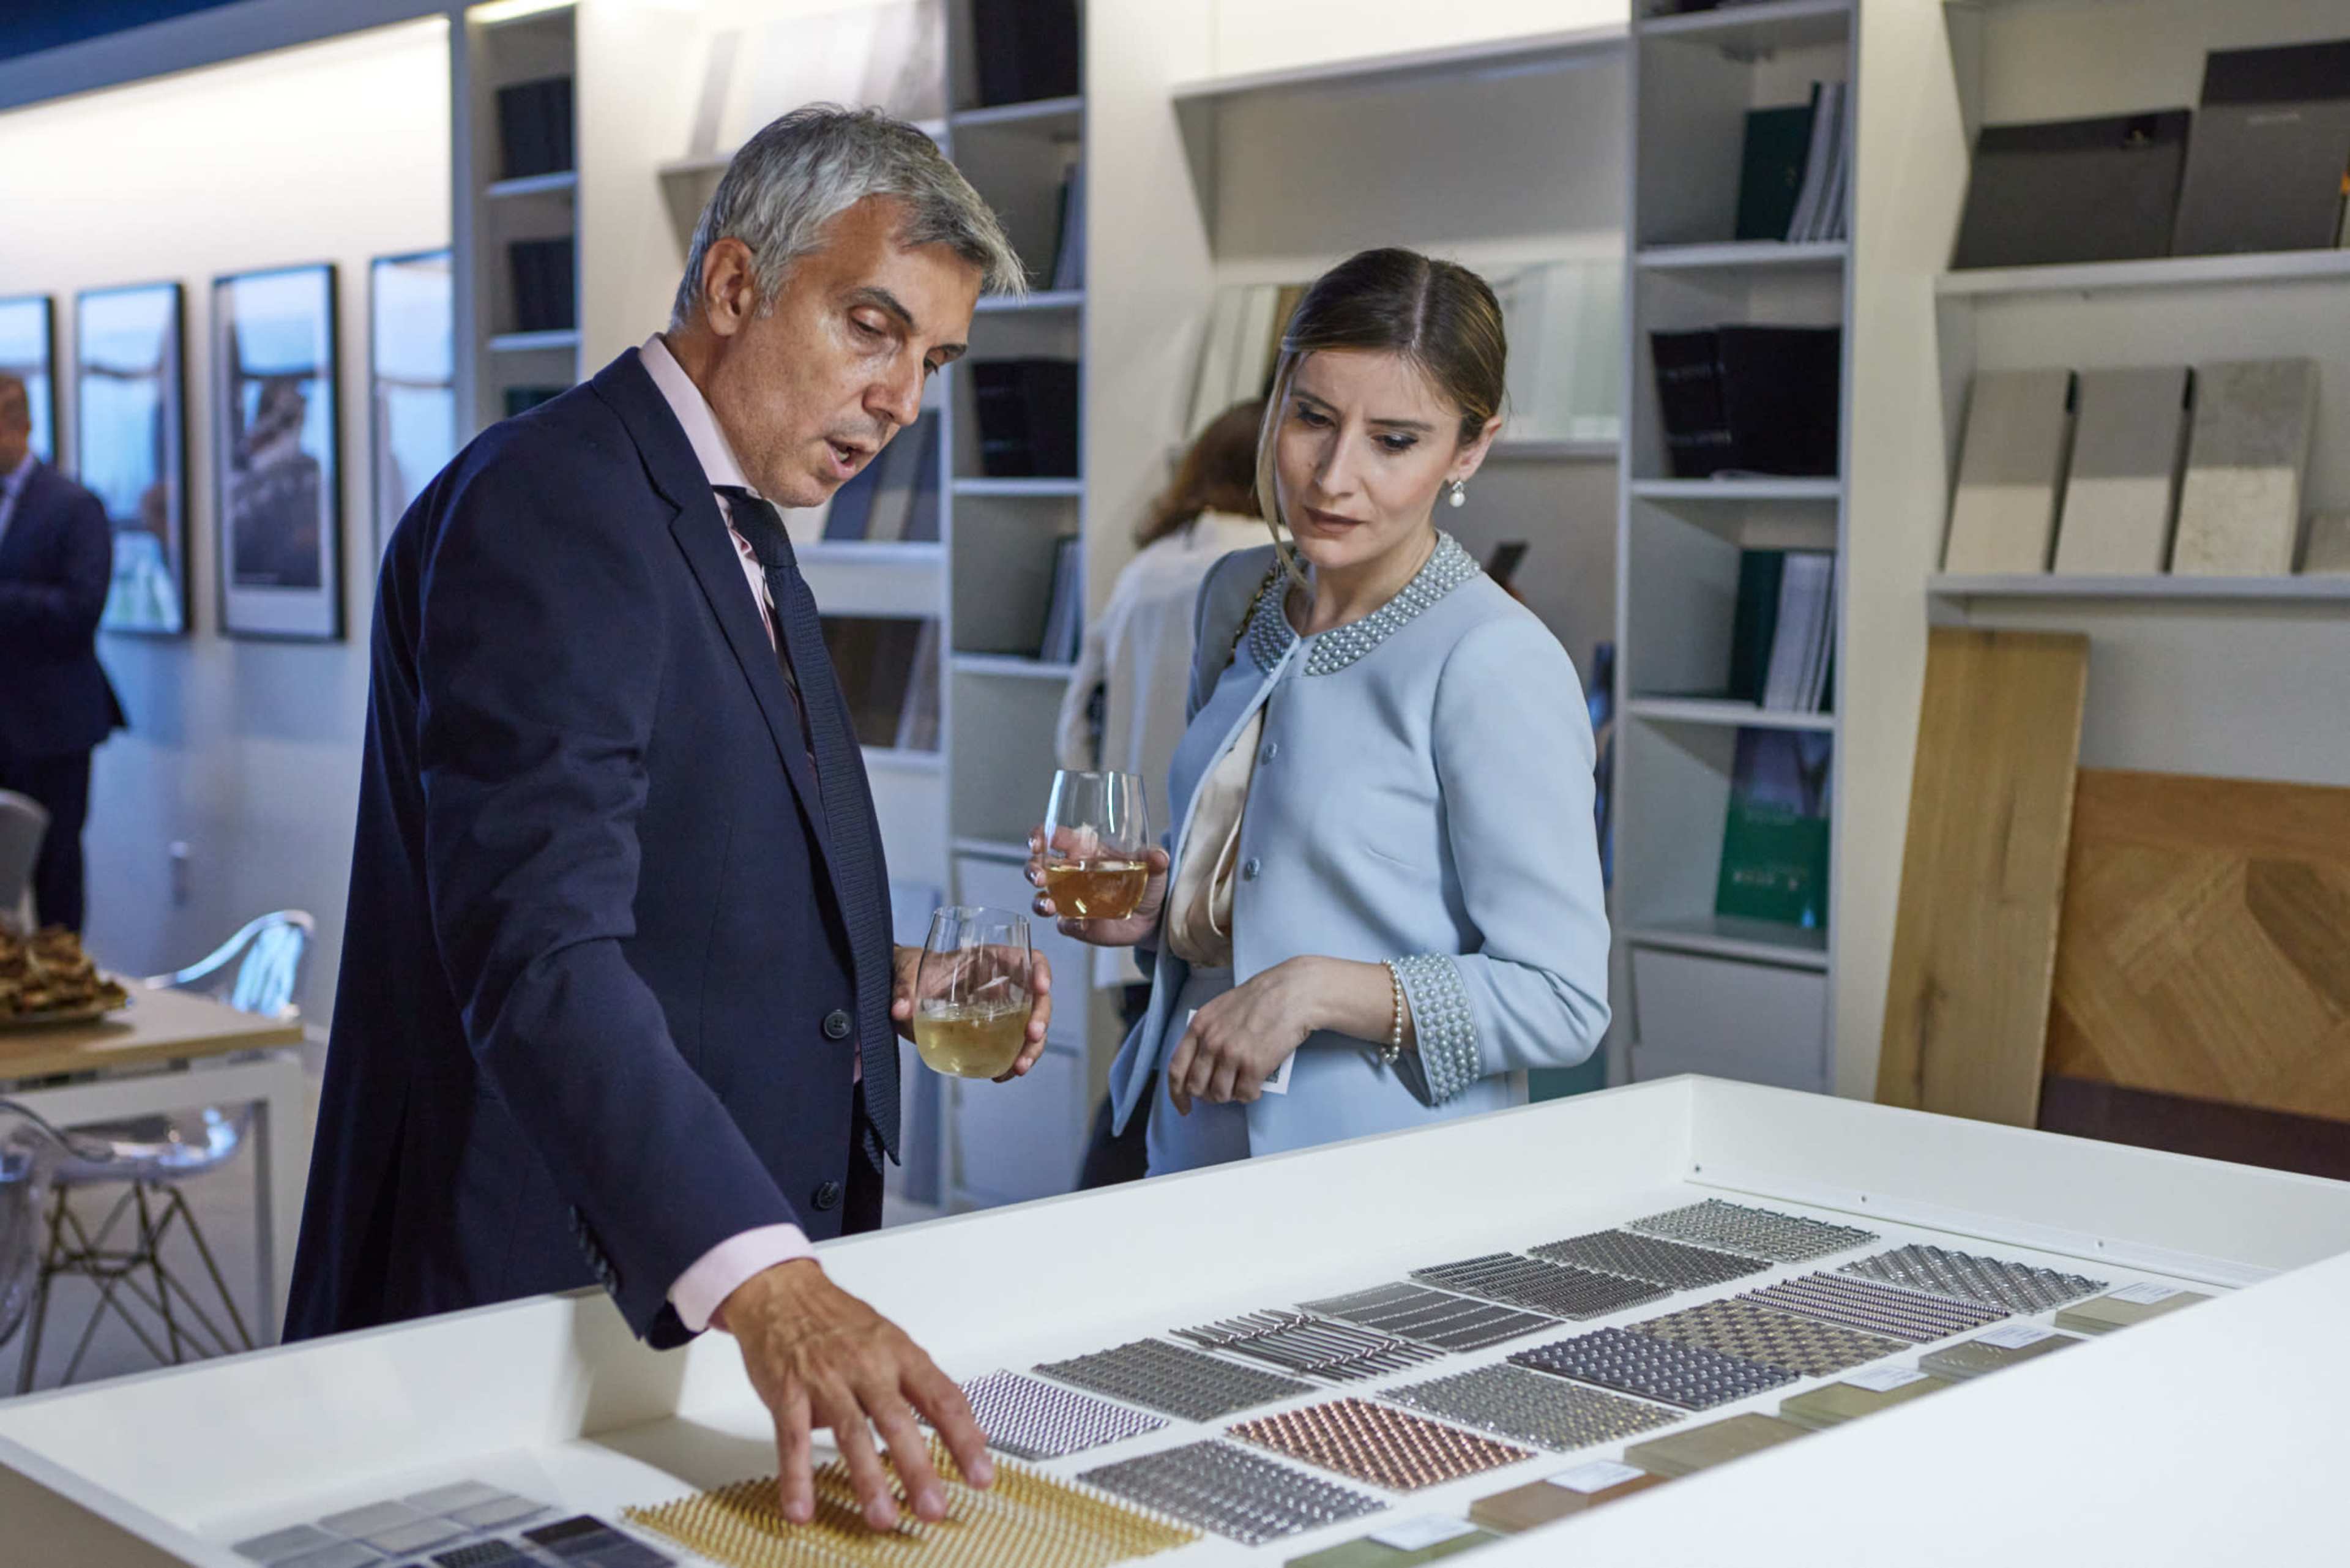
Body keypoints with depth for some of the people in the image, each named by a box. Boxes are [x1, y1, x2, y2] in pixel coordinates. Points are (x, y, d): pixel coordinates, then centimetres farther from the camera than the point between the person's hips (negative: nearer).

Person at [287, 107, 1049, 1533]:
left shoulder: (738, 527, 15)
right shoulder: (544, 507, -17)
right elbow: (538, 952, -29)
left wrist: (881, 986, 5)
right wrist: (766, 1283, -39)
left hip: (763, 1262, 9)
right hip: (563, 1291, -9)